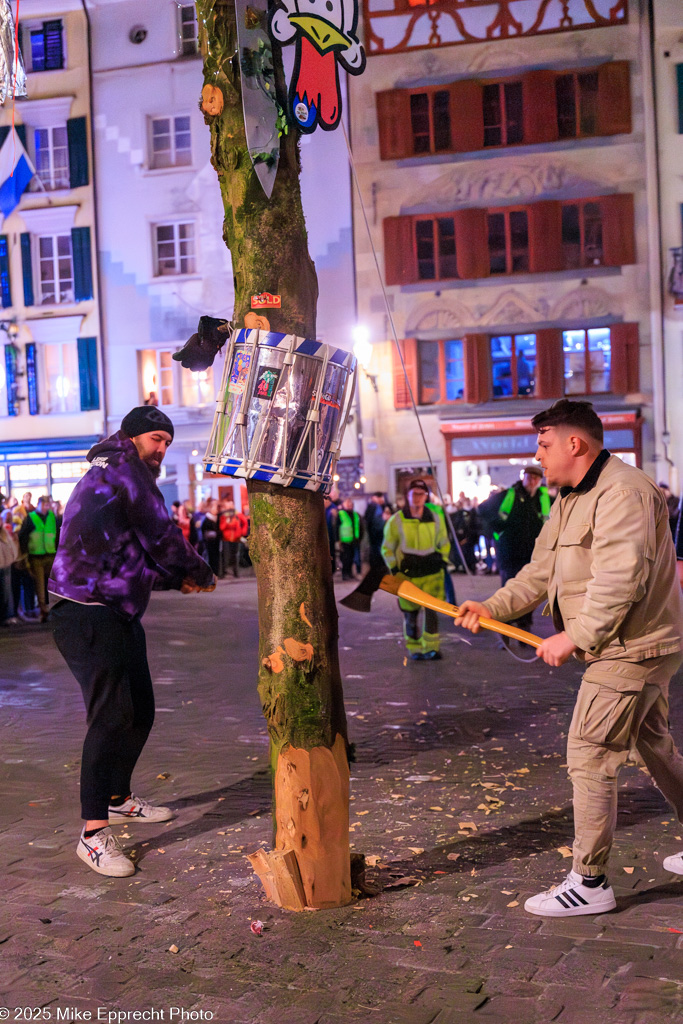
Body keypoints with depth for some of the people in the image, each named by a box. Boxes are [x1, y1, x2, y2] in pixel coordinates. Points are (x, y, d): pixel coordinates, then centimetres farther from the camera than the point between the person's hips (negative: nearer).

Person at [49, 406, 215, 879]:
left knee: (140, 712, 17)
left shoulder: (117, 477, 24)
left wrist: (177, 579, 11)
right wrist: (201, 573, 7)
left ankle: (118, 797, 35)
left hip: (119, 614, 11)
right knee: (112, 716, -13)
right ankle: (94, 832, -8)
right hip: (90, 614, -11)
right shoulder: (121, 464, -7)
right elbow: (162, 534, -9)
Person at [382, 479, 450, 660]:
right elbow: (387, 549, 6)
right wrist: (395, 570, -3)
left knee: (431, 610, -8)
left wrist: (442, 561, 7)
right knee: (410, 613, 3)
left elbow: (444, 543, 20)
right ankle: (414, 649, 17)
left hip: (432, 572, 1)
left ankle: (431, 648, 2)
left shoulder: (436, 519, 6)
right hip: (408, 575, -1)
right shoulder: (396, 521, -1)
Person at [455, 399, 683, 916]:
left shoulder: (622, 492, -20)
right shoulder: (570, 499, 14)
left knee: (589, 757, -8)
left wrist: (575, 636, -26)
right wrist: (492, 607, 3)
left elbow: (621, 581, -29)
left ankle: (589, 883, 2)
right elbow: (541, 573, 14)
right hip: (641, 648, 11)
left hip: (632, 651, -11)